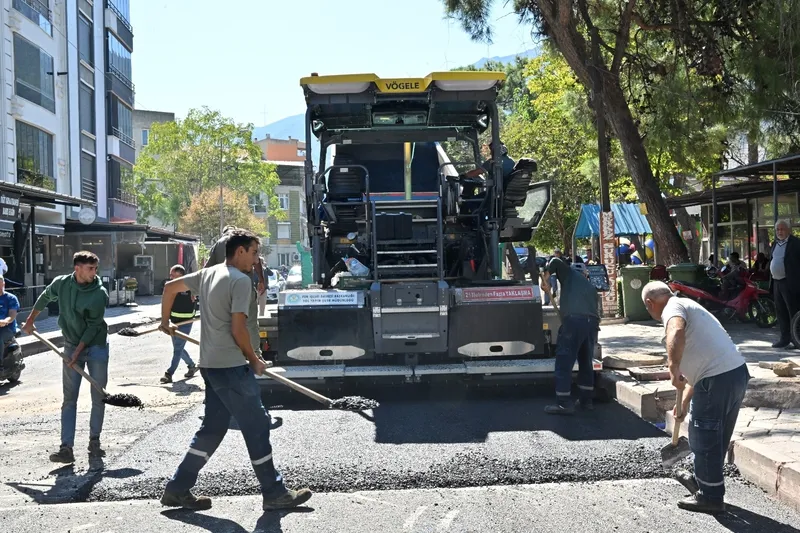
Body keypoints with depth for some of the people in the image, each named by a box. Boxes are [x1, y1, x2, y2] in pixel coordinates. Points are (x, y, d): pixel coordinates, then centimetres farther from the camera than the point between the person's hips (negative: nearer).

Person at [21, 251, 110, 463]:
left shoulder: (100, 294, -19)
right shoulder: (61, 284, -8)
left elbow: (93, 326, -16)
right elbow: (45, 298, 14)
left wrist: (79, 350, -16)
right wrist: (30, 320, 22)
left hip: (96, 346, -3)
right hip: (71, 346, 3)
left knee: (98, 397, 2)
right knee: (69, 399, 0)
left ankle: (94, 441, 18)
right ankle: (66, 448, -1)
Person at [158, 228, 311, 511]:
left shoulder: (208, 273, 12)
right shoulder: (241, 280, -14)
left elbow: (170, 286, 20)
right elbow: (238, 329, -18)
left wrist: (165, 322, 31)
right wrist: (254, 360, -4)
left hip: (211, 365, 9)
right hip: (231, 366, -9)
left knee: (212, 428, 16)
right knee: (256, 426, 0)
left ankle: (178, 489, 21)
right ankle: (275, 494, 8)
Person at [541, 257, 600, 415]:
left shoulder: (570, 274, 16)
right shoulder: (591, 287, 31)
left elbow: (556, 261, 1)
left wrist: (546, 277, 9)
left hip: (574, 320, -6)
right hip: (592, 322, 6)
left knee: (564, 362, -2)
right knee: (586, 362, 20)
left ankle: (564, 404, -4)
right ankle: (587, 400, 26)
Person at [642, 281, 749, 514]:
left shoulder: (673, 307, -4)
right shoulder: (688, 307, 25)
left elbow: (677, 332, -32)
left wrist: (673, 368, -27)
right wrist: (684, 403, 33)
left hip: (717, 379, -10)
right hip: (737, 372, 10)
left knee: (704, 439, 5)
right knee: (718, 436, 23)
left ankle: (710, 497, 17)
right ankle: (702, 480, 41)